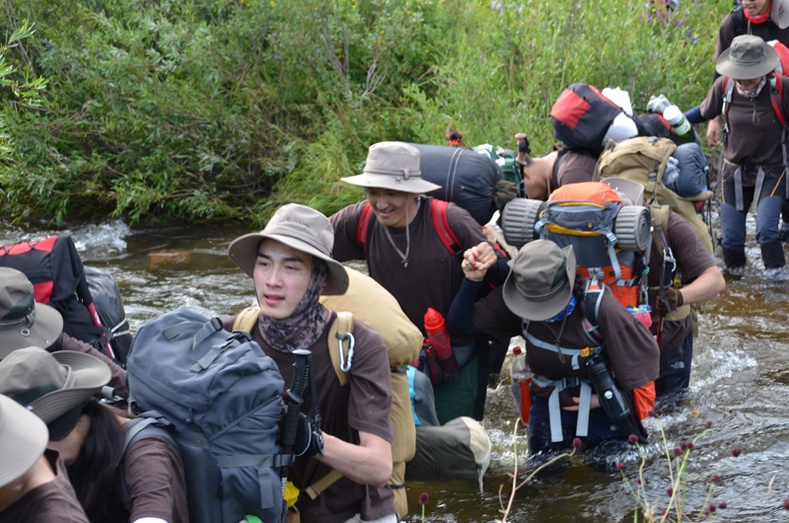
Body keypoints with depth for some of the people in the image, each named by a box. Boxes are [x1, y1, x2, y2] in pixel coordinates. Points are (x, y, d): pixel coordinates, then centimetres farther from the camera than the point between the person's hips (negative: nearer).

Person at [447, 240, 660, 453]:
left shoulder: (599, 307, -29)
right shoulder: (519, 298, -20)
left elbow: (644, 353, -15)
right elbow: (460, 325, -13)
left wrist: (605, 398, -10)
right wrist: (471, 282, -28)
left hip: (602, 405, -3)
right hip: (549, 402, 3)